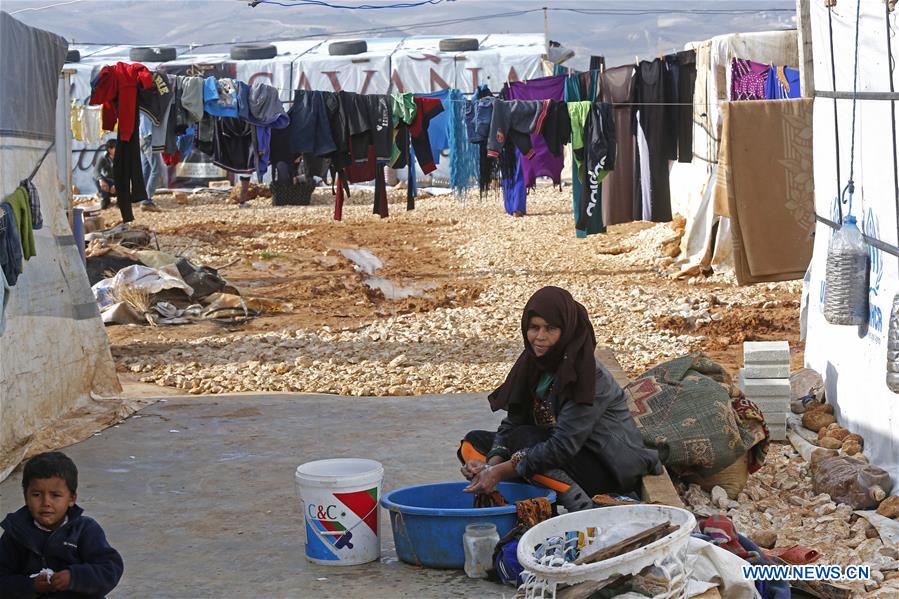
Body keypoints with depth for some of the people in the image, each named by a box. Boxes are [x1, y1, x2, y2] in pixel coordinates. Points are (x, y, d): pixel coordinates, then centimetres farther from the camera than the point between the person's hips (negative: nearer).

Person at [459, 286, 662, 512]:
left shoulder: (590, 375, -23)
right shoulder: (532, 364, 0)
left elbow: (563, 446, -27)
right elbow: (511, 423, 0)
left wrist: (501, 471, -30)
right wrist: (492, 465, -20)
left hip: (609, 472, -8)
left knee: (523, 439, -28)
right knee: (473, 442, 0)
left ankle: (581, 507, -25)